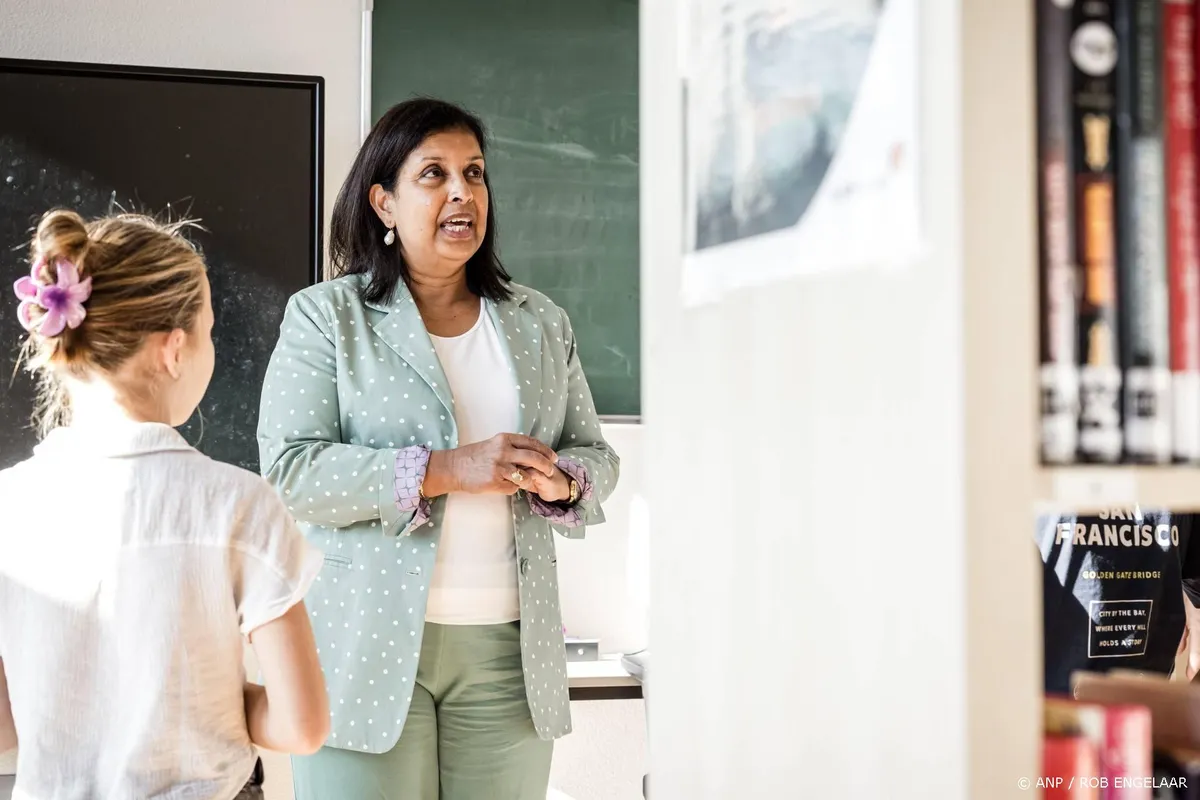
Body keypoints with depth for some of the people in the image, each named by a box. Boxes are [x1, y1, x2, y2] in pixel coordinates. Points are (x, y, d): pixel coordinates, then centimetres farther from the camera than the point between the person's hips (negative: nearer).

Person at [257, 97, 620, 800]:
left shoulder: (541, 323, 14)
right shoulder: (325, 315, 1)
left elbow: (597, 457, 15)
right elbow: (288, 470, -10)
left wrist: (559, 480, -9)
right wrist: (445, 471, -19)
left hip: (508, 650, 4)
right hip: (370, 647, -3)